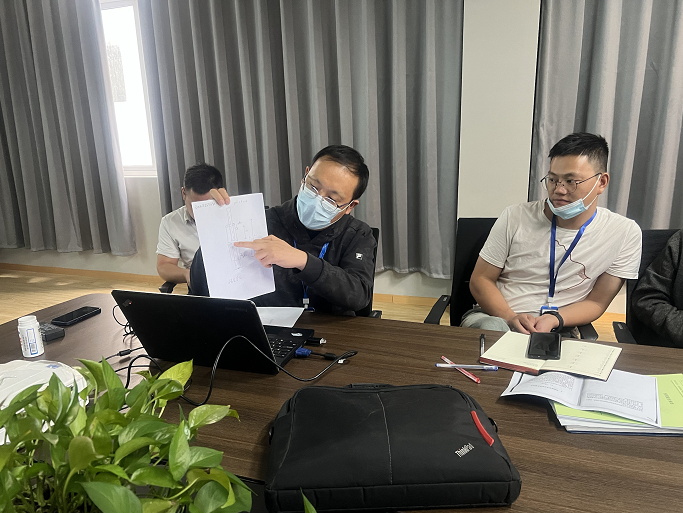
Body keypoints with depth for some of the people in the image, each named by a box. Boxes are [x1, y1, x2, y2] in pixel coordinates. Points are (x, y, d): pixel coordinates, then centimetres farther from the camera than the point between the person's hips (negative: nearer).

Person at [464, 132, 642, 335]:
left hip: (557, 332, 1)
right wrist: (511, 318, -19)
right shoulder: (515, 217, -3)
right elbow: (480, 280, 0)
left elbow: (596, 302, 2)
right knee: (491, 327, -36)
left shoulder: (625, 234, -1)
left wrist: (553, 319, -18)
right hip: (492, 316, -1)